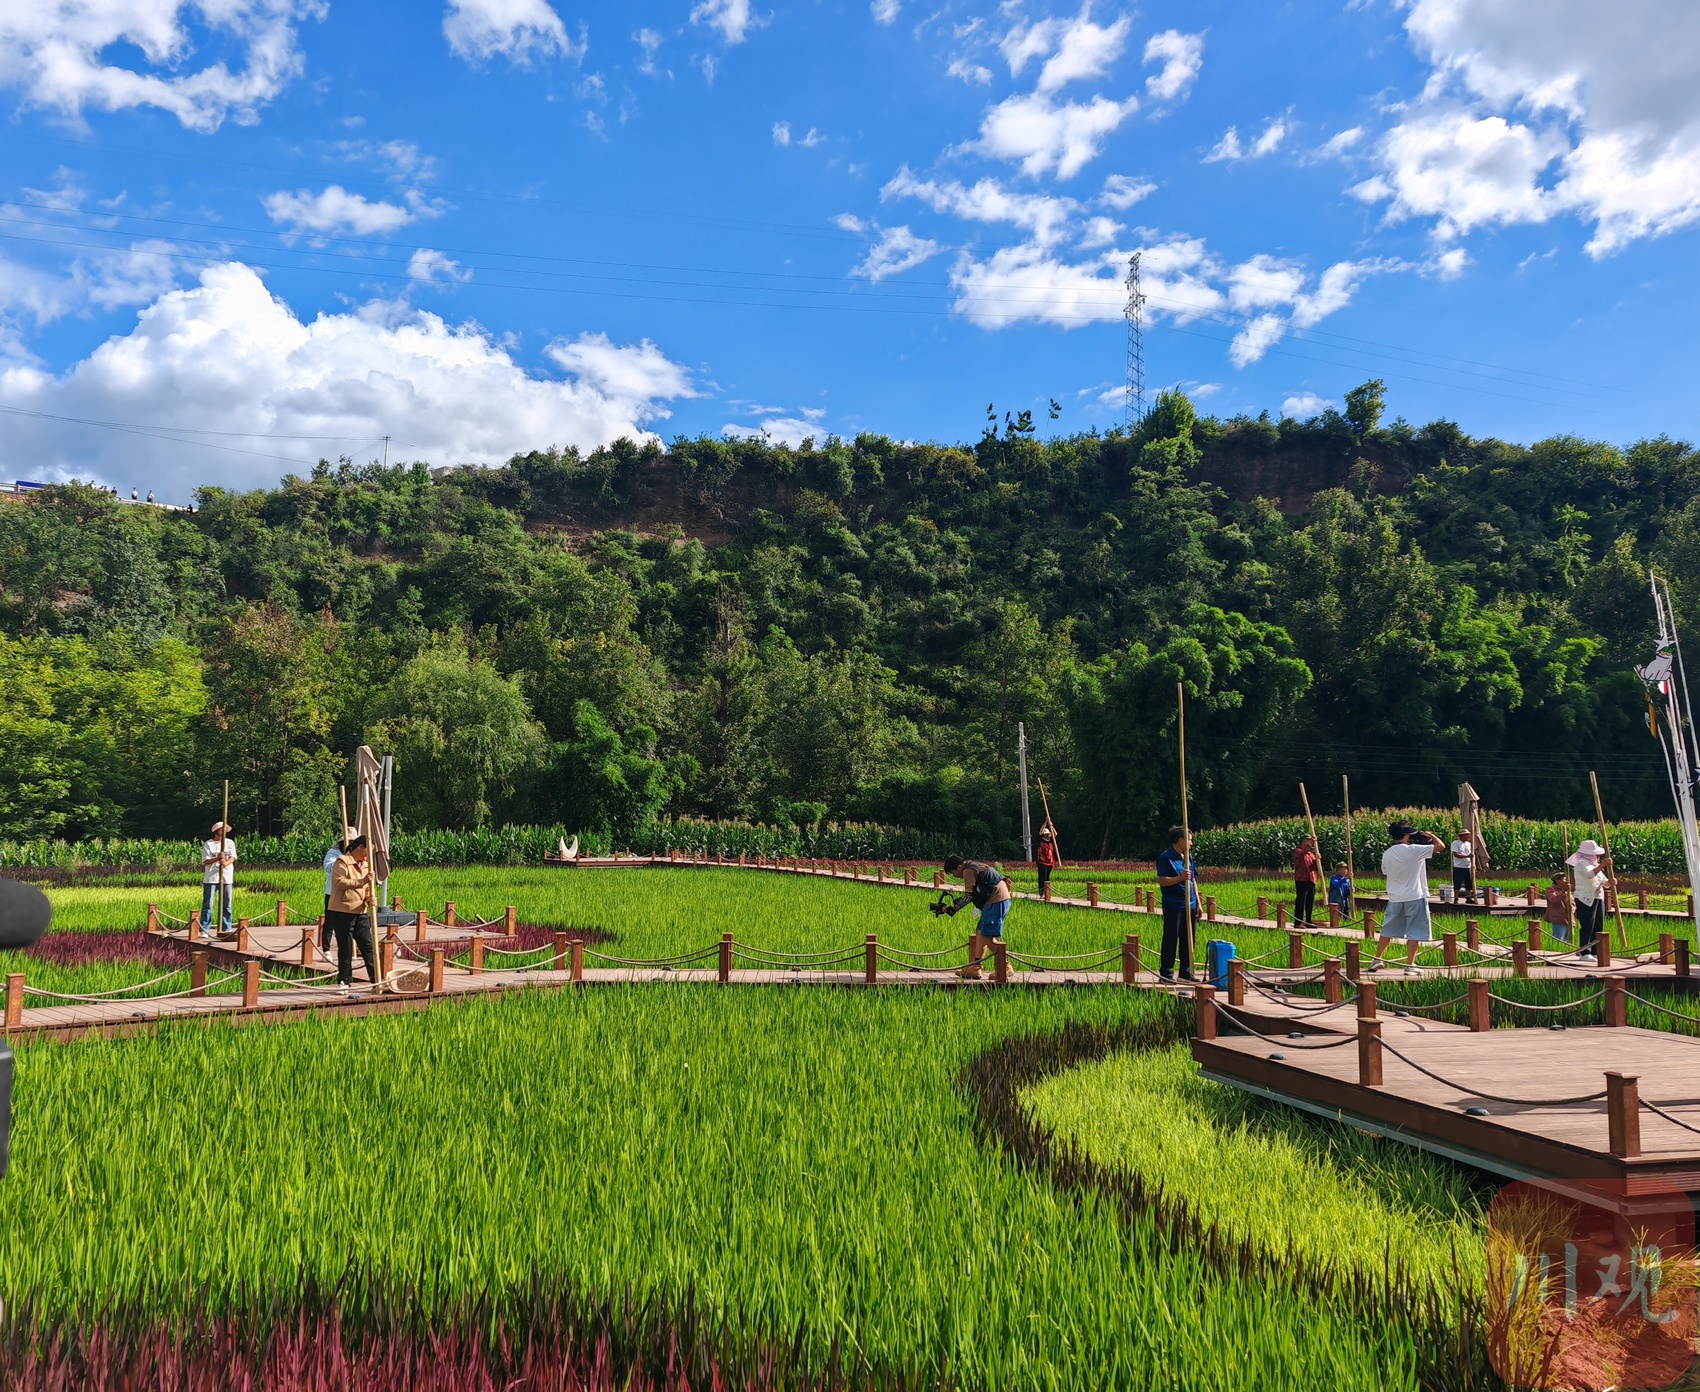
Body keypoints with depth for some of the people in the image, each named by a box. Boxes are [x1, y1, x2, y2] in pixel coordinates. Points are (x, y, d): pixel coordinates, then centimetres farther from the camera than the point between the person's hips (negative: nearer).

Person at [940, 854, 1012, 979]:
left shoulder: (968, 871, -11)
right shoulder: (974, 865, 19)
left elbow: (968, 897, -12)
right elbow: (972, 894, 20)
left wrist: (953, 909, -4)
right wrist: (958, 901, 12)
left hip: (996, 901, -11)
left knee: (988, 937, -8)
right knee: (981, 933, 10)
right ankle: (974, 968, 9)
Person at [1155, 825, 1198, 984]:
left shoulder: (1188, 857, 14)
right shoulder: (1166, 858, -9)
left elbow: (1194, 880, 19)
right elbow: (1162, 881, -14)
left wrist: (1198, 903, 16)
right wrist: (1180, 878, -25)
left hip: (1189, 904, 7)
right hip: (1173, 905, -7)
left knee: (1188, 940, 11)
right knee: (1171, 939, -3)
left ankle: (1186, 972, 20)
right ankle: (1166, 973, 3)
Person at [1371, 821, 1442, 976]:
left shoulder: (1387, 854, 0)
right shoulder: (1413, 850, -14)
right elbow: (1439, 845, -9)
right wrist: (1429, 835, 8)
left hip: (1395, 898, 5)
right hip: (1415, 898, -5)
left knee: (1387, 931, 16)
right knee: (1413, 933, 3)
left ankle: (1377, 960, 22)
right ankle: (1410, 966, 4)